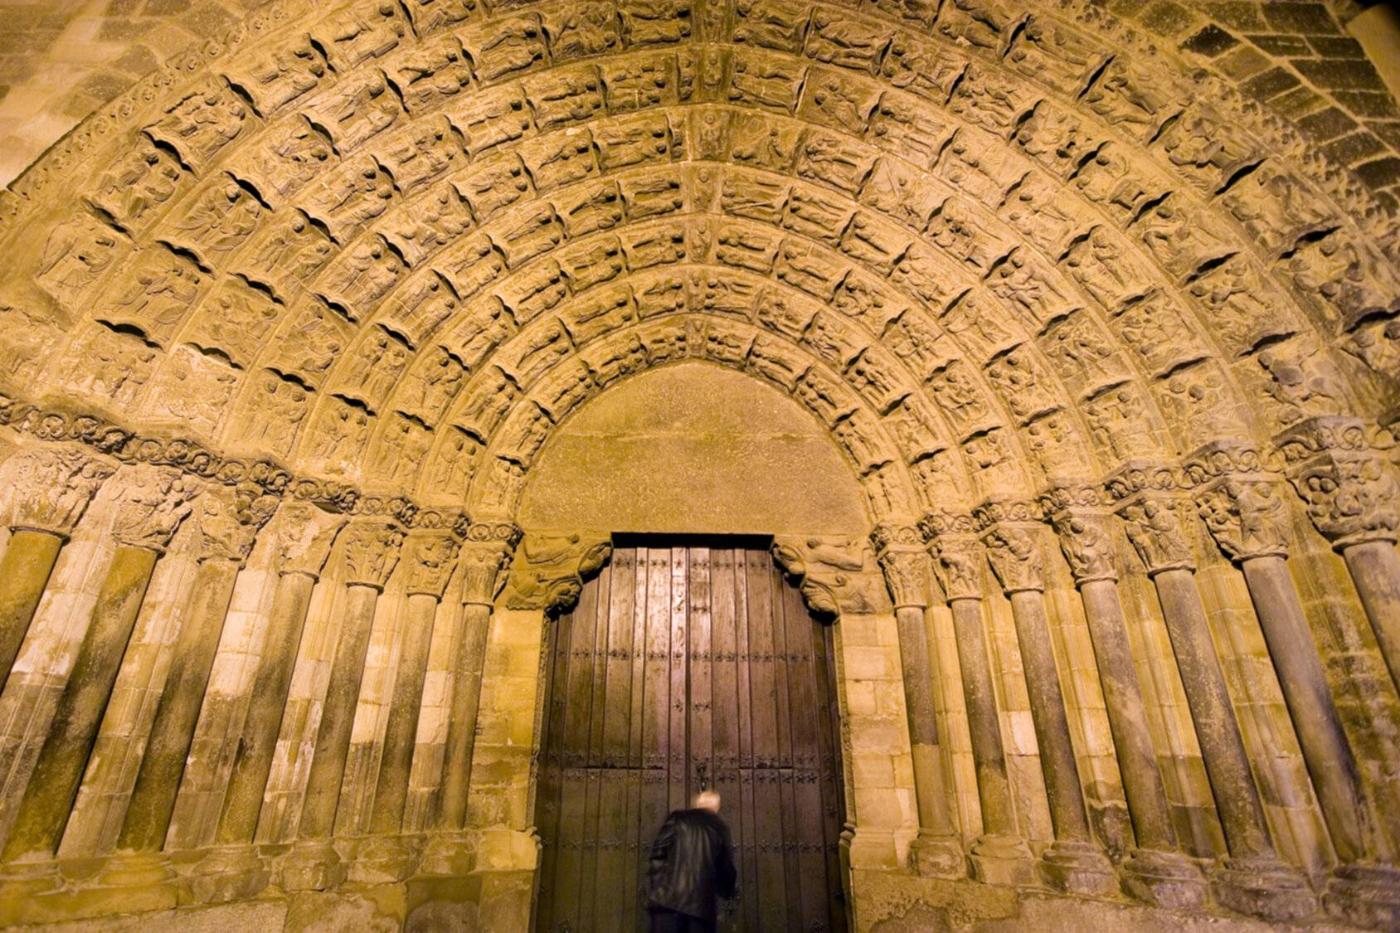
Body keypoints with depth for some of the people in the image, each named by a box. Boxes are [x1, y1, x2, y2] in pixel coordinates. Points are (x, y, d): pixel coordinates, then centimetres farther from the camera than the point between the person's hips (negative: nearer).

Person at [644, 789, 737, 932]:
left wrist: (654, 891, 3)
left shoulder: (677, 818, 10)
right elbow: (726, 868, 17)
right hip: (702, 903, 1)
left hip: (668, 898, -1)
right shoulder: (720, 828, 13)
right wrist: (727, 891, 37)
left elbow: (658, 854, 1)